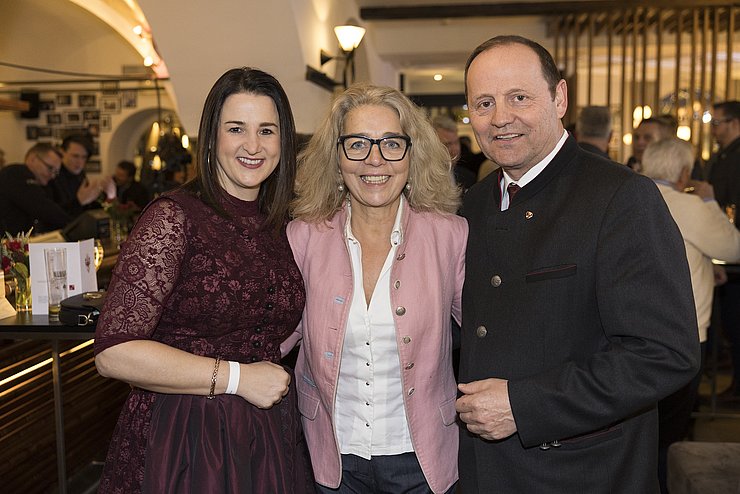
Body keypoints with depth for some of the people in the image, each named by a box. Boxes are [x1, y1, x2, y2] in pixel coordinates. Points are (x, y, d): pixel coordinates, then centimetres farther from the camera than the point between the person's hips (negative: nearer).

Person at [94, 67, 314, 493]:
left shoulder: (278, 227, 5)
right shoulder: (174, 217, -14)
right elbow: (114, 352, -20)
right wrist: (237, 378, -17)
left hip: (271, 434, 6)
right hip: (183, 438, -5)